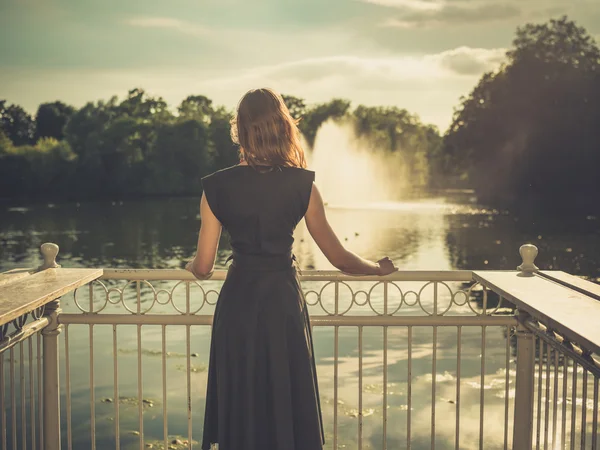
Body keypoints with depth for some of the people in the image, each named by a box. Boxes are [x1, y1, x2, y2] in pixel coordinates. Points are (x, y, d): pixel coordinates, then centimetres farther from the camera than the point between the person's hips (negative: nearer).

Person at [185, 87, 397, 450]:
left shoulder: (217, 187, -5)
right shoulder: (301, 185, -7)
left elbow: (203, 267, -2)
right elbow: (338, 257, -4)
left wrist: (193, 267, 22)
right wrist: (378, 269, 15)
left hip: (237, 303, 1)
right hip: (284, 301, -1)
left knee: (240, 409, 14)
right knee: (288, 407, 13)